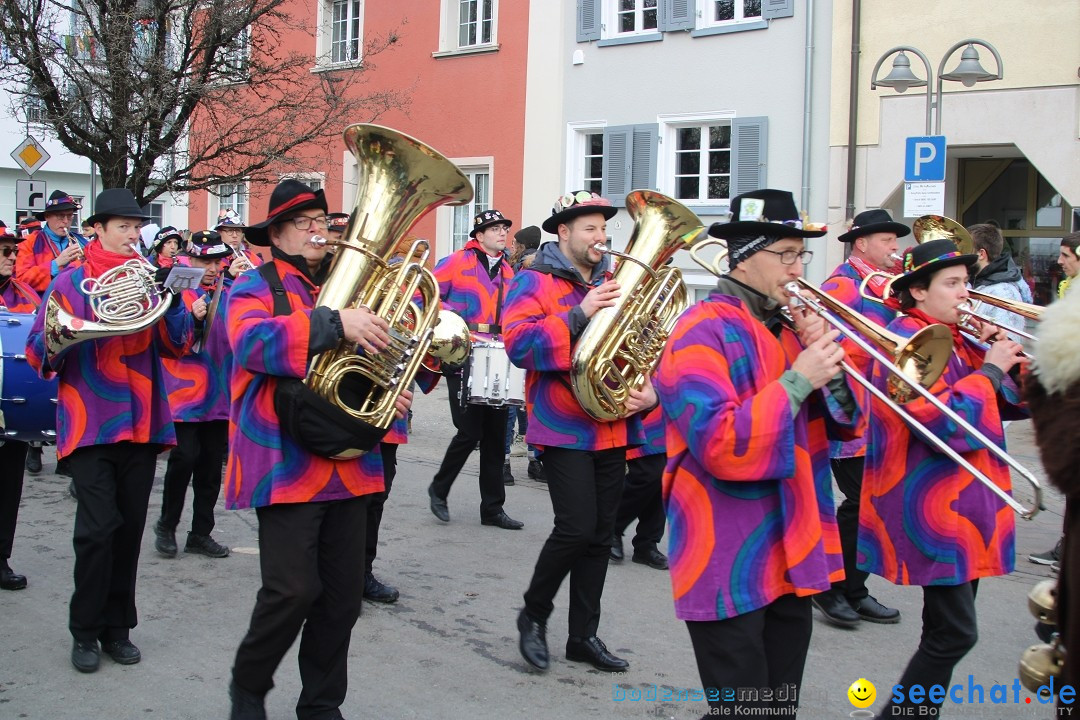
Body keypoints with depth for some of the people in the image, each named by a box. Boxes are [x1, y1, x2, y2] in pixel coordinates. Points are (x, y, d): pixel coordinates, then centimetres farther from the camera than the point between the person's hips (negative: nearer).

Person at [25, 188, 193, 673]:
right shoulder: (71, 282, 2)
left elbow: (178, 347, 5)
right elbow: (37, 354, 0)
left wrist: (172, 302, -12)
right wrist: (54, 344, -22)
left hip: (142, 424, 3)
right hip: (91, 425, -3)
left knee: (129, 528, 8)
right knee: (97, 528, -9)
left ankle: (117, 627, 21)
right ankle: (86, 631, 6)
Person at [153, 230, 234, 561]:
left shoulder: (230, 291, 10)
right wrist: (193, 318, -25)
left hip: (220, 393, 4)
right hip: (185, 393, -4)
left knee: (211, 466, 8)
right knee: (185, 457, -10)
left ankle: (201, 533, 18)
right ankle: (166, 525, 10)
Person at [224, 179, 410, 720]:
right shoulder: (254, 287, 0)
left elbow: (374, 356, 23)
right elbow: (253, 341, -21)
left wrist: (393, 392, 1)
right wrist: (334, 324, -30)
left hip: (350, 466, 6)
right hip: (287, 466, -6)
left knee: (343, 595, 8)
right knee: (293, 590, -9)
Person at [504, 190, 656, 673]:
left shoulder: (614, 284, 16)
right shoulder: (534, 283, -3)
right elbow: (520, 345, -18)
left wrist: (649, 390, -1)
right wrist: (579, 314, -23)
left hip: (613, 429, 6)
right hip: (564, 430, -6)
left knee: (600, 536, 9)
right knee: (577, 528, -13)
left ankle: (583, 636, 20)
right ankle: (533, 615, 11)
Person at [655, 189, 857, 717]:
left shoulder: (790, 326, 11)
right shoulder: (704, 332, -13)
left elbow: (846, 425, 10)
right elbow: (720, 446, -24)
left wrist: (828, 361, -6)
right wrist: (797, 380, -22)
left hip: (793, 558, 8)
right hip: (731, 568, -8)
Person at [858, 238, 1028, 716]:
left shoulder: (955, 339, 13)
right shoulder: (909, 340, -14)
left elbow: (1010, 404, 16)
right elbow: (945, 421, -24)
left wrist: (1010, 361, -1)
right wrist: (990, 368, -15)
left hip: (963, 502, 10)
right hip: (931, 506, -10)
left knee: (950, 628, 15)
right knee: (955, 633, -11)